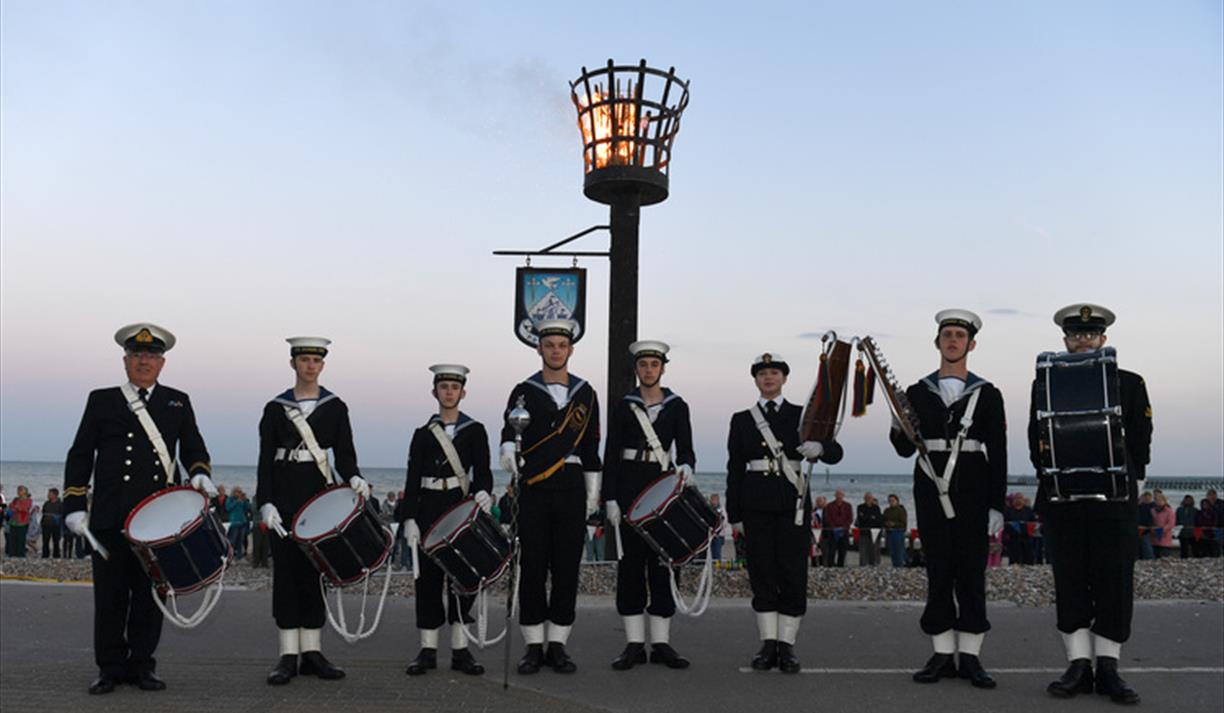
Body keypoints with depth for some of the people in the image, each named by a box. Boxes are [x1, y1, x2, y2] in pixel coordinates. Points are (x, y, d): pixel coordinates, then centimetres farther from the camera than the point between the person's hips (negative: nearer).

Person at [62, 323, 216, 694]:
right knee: (110, 596, 4)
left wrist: (200, 474, -9)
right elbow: (80, 455, 9)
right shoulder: (101, 400, 10)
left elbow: (193, 448, 12)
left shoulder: (178, 402, 13)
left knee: (150, 594, 5)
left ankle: (141, 665, 16)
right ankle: (110, 667, 15)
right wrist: (74, 505, 2)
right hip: (109, 520, 0)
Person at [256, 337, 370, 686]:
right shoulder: (275, 408, 5)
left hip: (320, 492, 1)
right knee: (286, 571, -1)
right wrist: (265, 502, -10)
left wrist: (353, 478, -18)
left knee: (314, 570, 4)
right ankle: (288, 655, 2)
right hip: (284, 494, -1)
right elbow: (266, 460, 1)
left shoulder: (335, 407, 7)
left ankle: (312, 652, 10)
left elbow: (344, 453, 2)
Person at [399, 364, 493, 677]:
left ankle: (460, 649, 9)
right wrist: (409, 519, -6)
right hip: (430, 510, 1)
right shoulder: (423, 434, 7)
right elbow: (412, 480, 4)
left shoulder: (475, 431, 5)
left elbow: (482, 470, -4)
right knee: (429, 577, 1)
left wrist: (483, 492, -26)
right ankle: (428, 650, 8)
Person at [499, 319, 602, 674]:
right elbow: (510, 431, -7)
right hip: (533, 489, -2)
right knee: (533, 566, 0)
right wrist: (508, 451, -30)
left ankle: (557, 646, 11)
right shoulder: (524, 392, 4)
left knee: (567, 566, 2)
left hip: (571, 488, 2)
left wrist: (592, 492, 9)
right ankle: (534, 647, 8)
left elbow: (591, 448, 13)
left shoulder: (585, 394, 10)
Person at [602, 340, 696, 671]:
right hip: (630, 488, -1)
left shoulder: (677, 407, 7)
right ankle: (634, 645, 4)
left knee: (662, 562, 1)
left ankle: (661, 643, 6)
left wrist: (685, 467, -23)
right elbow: (611, 455, 2)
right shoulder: (622, 407, 5)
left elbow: (685, 448, 1)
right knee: (631, 563, -1)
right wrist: (611, 499, -6)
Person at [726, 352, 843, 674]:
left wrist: (819, 448, -25)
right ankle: (768, 644, 10)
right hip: (756, 505, 1)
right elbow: (735, 469, 8)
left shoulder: (802, 415, 7)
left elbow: (836, 452, -1)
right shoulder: (742, 420, 10)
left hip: (793, 502, -1)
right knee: (762, 574, 2)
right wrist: (735, 514, 3)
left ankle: (787, 645, 6)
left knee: (793, 573, -2)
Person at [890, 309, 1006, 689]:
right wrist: (897, 427, -13)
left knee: (972, 571, 1)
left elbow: (998, 455, 2)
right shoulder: (917, 393, 8)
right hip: (931, 490, 1)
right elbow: (905, 448, 9)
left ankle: (970, 657, 8)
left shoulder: (988, 394, 5)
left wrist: (997, 505, -4)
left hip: (973, 492, -1)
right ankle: (943, 656, 10)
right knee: (938, 572, 4)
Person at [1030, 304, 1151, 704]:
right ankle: (1079, 667, 9)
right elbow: (1037, 441, 9)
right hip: (1062, 499, 1)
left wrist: (1129, 483, 1)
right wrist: (1053, 478, 1)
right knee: (1069, 581, 3)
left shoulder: (1129, 384, 8)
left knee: (1115, 581, 0)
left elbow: (1140, 441, 8)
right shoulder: (1045, 384, 9)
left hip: (1115, 499, 0)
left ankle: (1108, 670, 7)